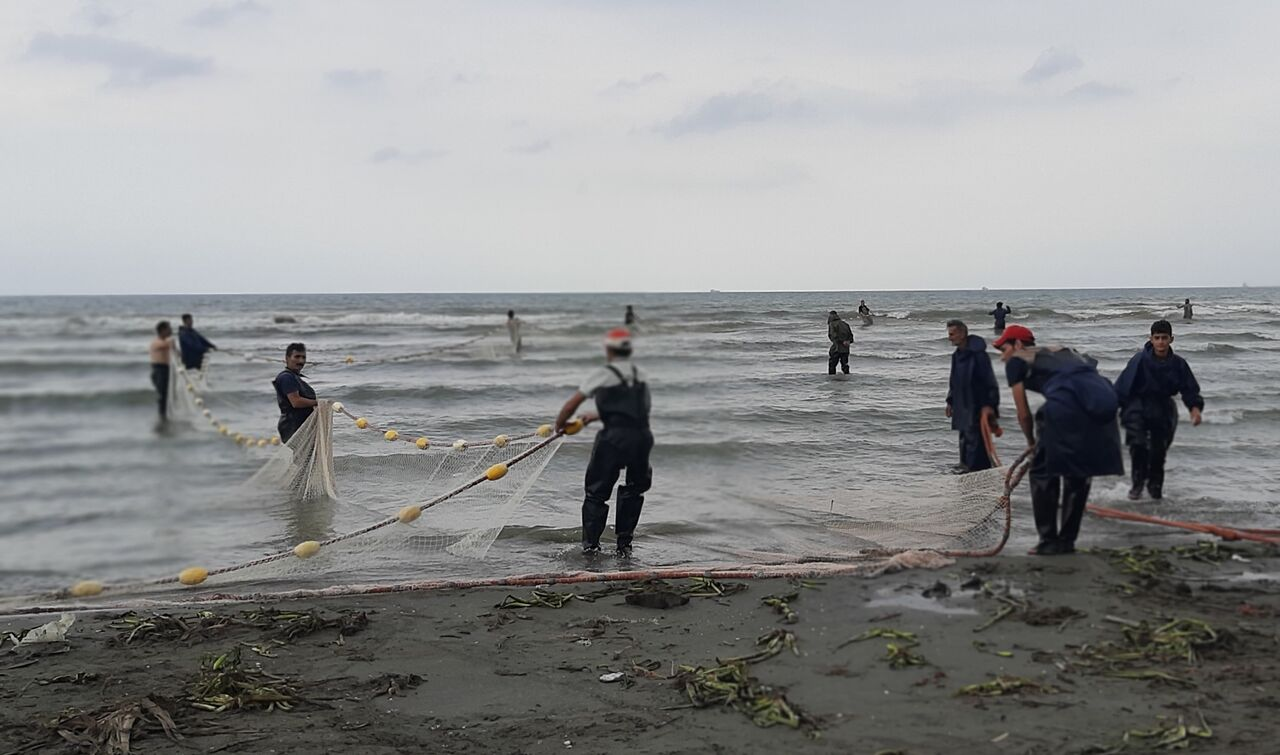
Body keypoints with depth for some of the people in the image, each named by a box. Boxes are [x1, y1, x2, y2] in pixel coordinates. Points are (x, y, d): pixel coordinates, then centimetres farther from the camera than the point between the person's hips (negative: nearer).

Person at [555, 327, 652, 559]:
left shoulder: (603, 374, 0)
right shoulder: (641, 375, 16)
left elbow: (573, 403, 0)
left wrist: (559, 425, 17)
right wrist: (597, 415, 35)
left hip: (614, 438, -4)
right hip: (642, 437, 5)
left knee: (596, 492, 8)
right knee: (633, 491, 21)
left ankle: (590, 545, 8)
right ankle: (624, 545, 21)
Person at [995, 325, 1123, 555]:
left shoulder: (1016, 361, 17)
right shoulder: (1058, 351, 35)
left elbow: (1023, 414, 15)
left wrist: (1032, 443, 33)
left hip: (1067, 402, -6)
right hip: (1104, 396, 6)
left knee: (1043, 472, 11)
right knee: (1079, 474, 20)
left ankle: (1049, 541, 11)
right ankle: (1067, 540, 26)